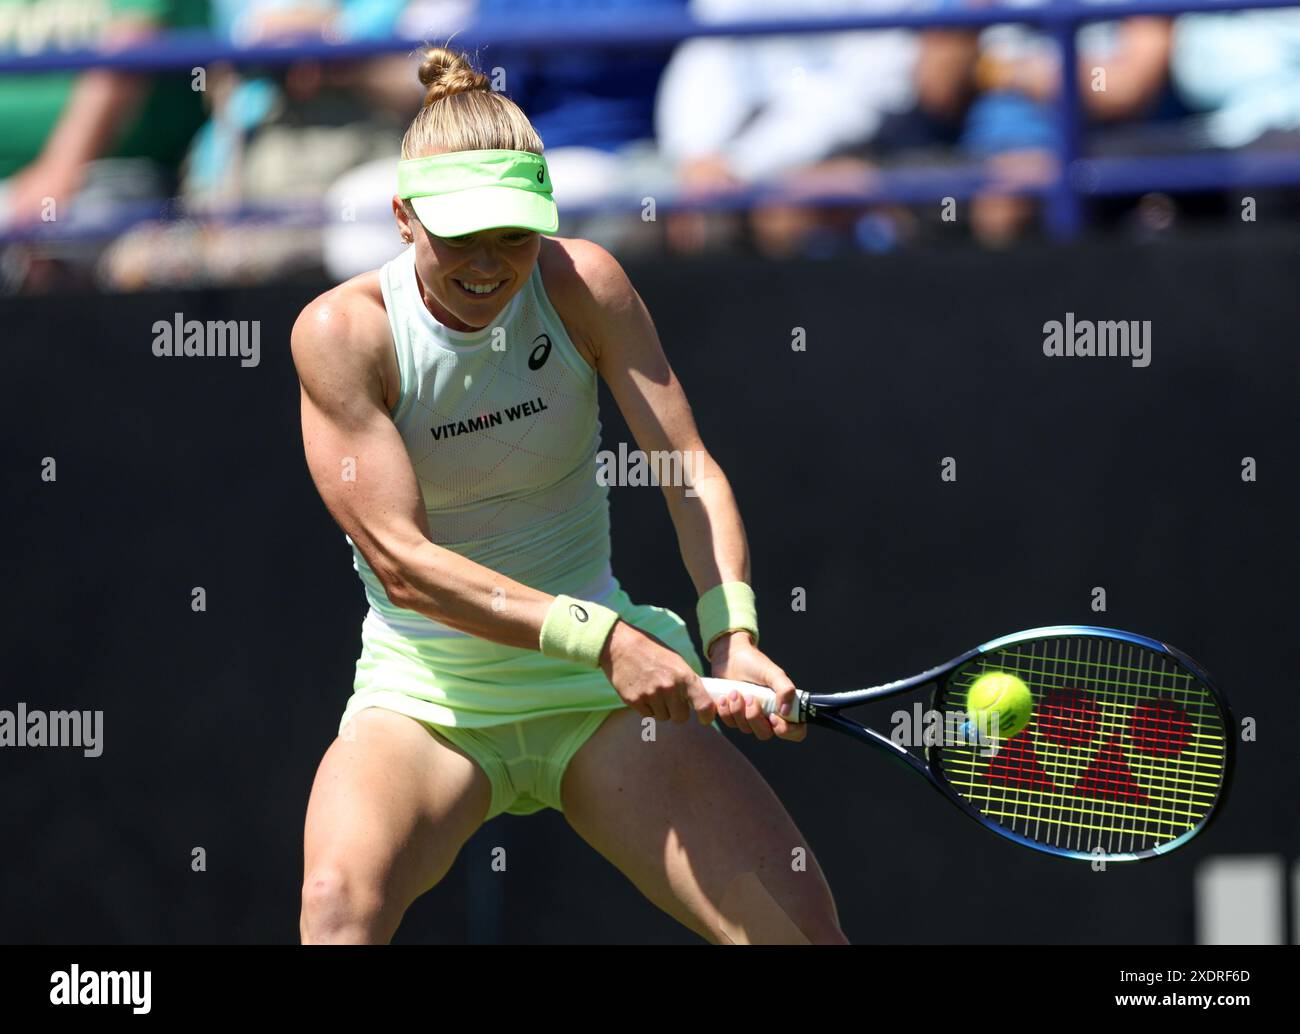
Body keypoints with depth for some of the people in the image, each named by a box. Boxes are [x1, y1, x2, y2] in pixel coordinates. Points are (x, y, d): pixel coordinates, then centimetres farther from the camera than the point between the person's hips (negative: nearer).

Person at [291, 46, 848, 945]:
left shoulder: (582, 283, -5)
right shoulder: (344, 330, -13)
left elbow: (690, 466, -8)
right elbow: (402, 559, -19)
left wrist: (733, 634, -27)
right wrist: (599, 636, -31)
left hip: (600, 697, 2)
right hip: (425, 693, -2)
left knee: (802, 924, -14)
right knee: (341, 902, -33)